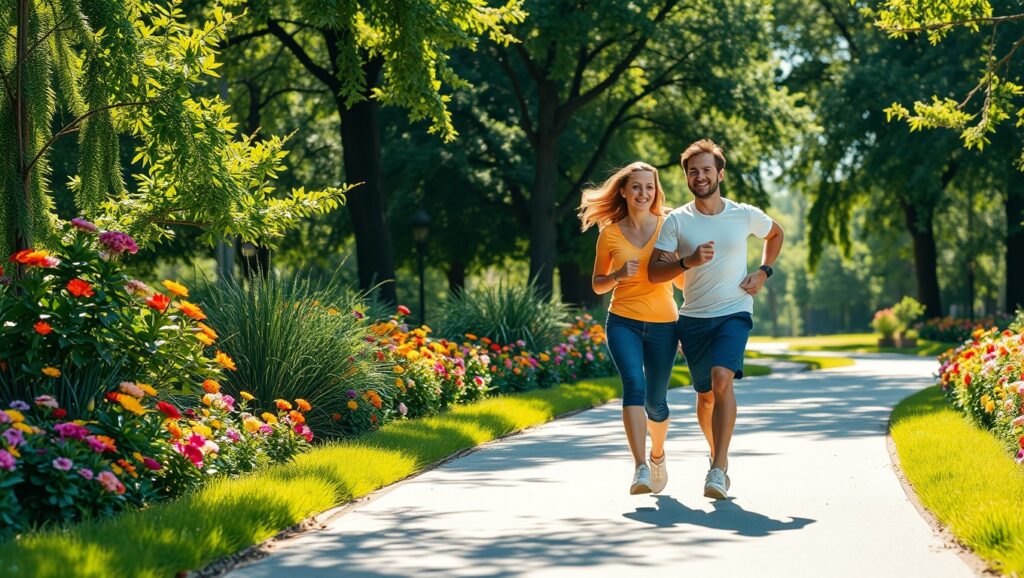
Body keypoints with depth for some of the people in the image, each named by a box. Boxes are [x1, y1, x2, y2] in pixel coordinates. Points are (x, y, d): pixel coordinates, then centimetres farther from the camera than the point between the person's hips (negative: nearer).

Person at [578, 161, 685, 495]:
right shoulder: (609, 233, 2)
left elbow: (683, 279, 7)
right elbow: (598, 285, 9)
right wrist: (619, 275, -11)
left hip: (662, 324, 1)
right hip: (623, 322, -1)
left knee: (655, 400, 9)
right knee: (634, 385, -23)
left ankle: (657, 456, 40)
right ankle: (641, 469, -30)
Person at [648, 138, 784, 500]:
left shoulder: (745, 215, 1)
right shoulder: (676, 221, -1)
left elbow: (776, 233, 23)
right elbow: (653, 273, -7)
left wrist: (764, 272, 8)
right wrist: (689, 261, -24)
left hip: (735, 312, -2)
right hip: (693, 318, 2)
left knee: (722, 379, -24)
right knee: (706, 395, 9)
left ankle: (717, 471, -26)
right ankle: (719, 457, 35)